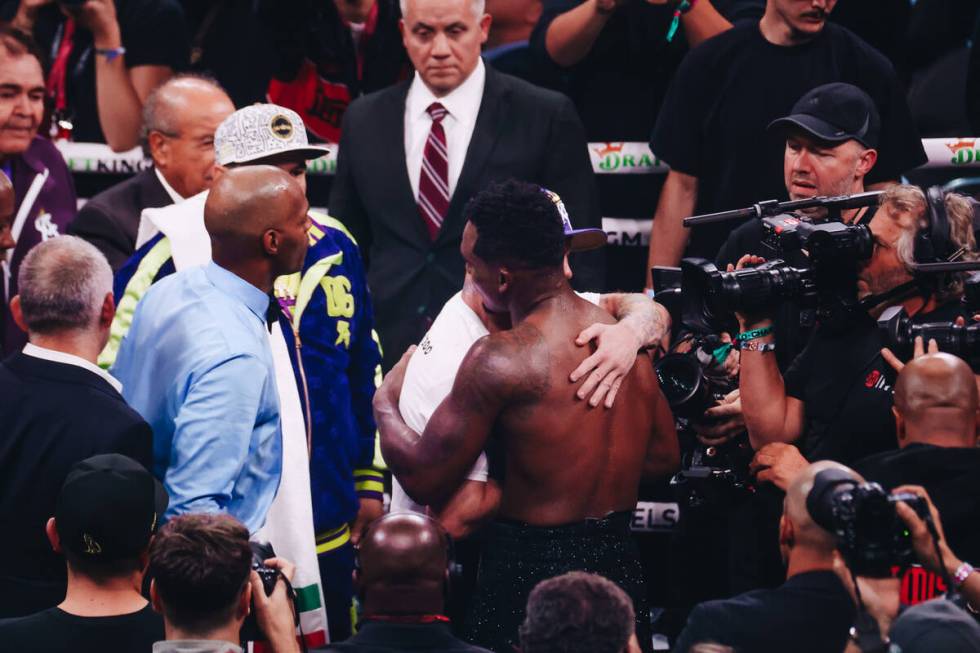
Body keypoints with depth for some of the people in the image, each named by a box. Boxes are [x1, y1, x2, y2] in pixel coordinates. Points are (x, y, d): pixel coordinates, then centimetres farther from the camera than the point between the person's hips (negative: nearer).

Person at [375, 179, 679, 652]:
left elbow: (424, 480, -12)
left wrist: (385, 406, 6)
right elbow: (662, 457, 15)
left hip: (529, 567, -7)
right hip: (619, 558, 7)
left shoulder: (501, 360, -18)